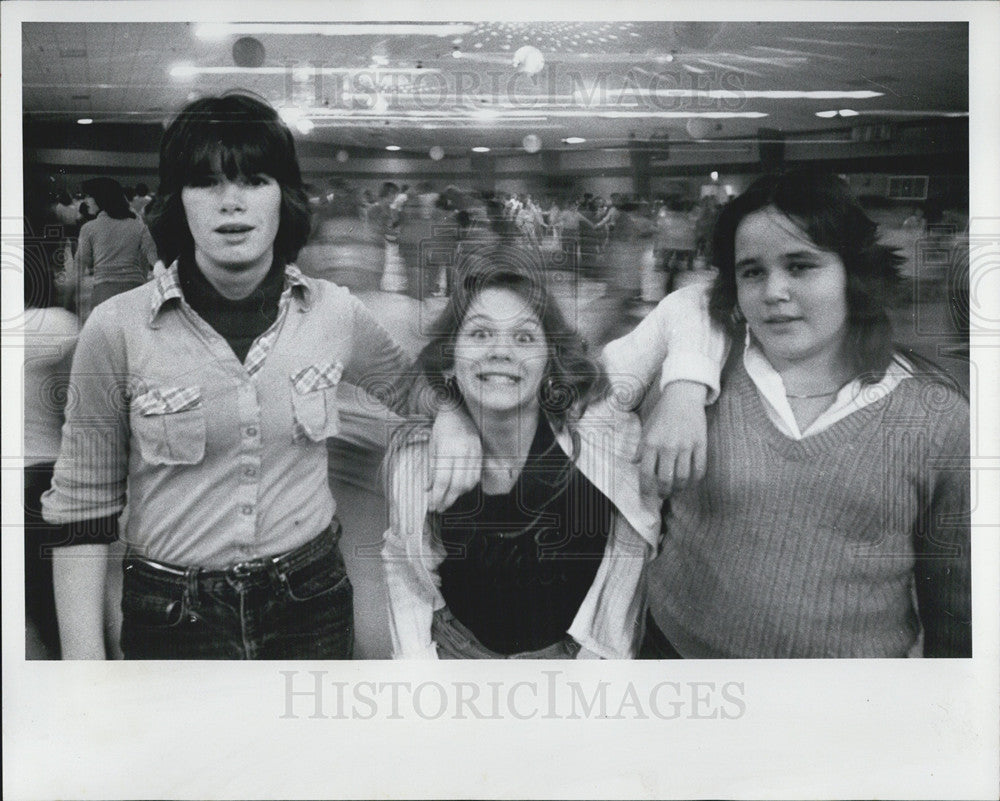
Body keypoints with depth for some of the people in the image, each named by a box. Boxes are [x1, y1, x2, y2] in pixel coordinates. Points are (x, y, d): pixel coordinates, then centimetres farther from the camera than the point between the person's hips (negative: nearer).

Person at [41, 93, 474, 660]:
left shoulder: (336, 313, -4)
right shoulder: (117, 329, -10)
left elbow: (414, 390, 17)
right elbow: (82, 510, -5)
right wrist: (84, 663, -7)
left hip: (312, 600, 2)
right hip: (173, 614, -1)